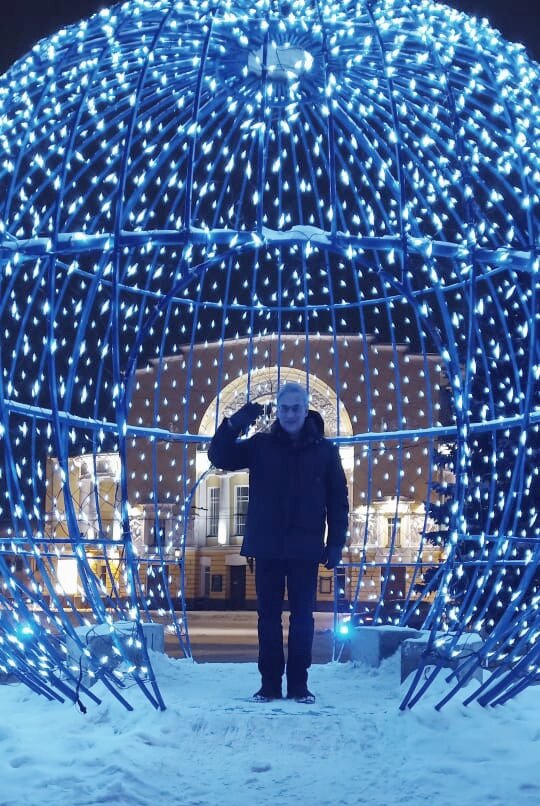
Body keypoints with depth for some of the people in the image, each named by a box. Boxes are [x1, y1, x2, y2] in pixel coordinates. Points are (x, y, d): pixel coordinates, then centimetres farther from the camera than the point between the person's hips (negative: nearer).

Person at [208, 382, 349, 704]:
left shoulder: (325, 449, 2)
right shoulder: (260, 445, 4)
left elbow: (338, 500, 4)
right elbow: (219, 457, -1)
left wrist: (336, 543, -3)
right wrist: (234, 424, -17)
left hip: (305, 548, -1)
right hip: (267, 547, 1)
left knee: (303, 617, 5)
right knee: (269, 616, 6)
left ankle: (299, 684, 14)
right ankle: (270, 683, 15)